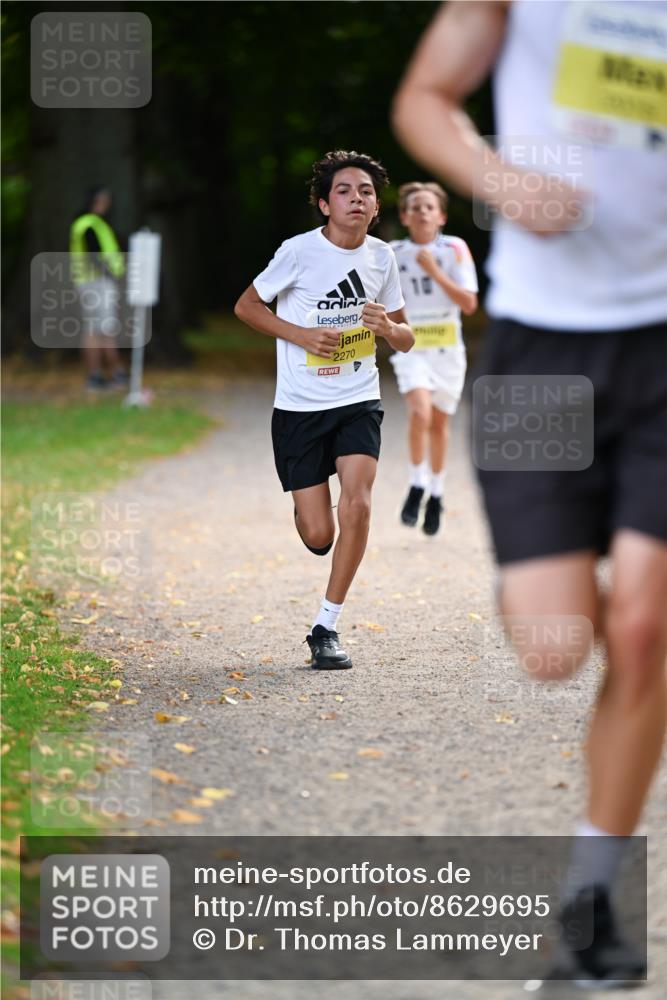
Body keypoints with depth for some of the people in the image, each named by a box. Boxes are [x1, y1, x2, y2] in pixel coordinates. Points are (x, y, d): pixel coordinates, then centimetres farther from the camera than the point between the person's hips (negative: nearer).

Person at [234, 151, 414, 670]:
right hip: (299, 408, -2)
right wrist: (303, 335, -13)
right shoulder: (299, 252, -11)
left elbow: (406, 339, 11)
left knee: (358, 504, -20)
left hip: (359, 402, 2)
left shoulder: (382, 256, 1)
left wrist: (388, 327, -13)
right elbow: (246, 306, 1)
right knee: (318, 536, -4)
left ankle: (326, 628, -7)